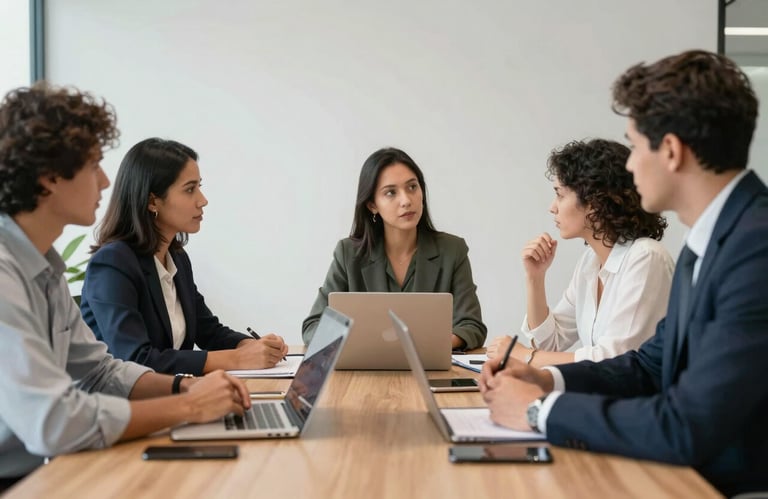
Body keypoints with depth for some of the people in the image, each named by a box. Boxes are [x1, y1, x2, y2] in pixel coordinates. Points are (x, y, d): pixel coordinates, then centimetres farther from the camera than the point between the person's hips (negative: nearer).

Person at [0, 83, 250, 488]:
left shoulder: (43, 268, 7)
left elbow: (98, 370, 15)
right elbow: (54, 422, -28)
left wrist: (183, 386, -2)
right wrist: (188, 406, -17)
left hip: (33, 476, 8)